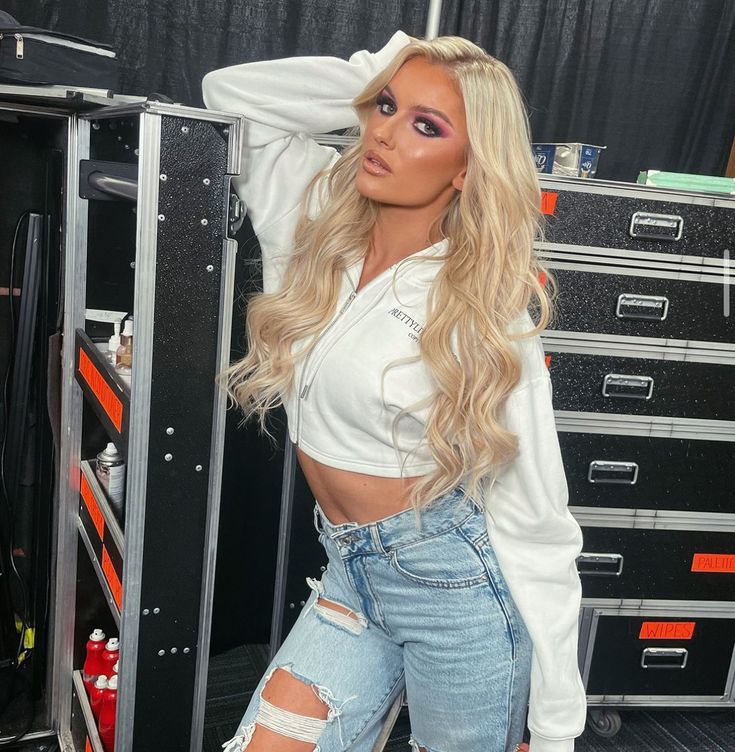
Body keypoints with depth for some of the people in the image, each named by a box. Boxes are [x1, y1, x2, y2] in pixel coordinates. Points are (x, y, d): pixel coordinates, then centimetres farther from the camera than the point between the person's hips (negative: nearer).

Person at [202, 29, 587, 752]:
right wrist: (380, 76, -3)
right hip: (349, 572, 5)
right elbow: (227, 90, 7)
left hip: (457, 583, -4)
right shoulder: (318, 224, 0)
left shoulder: (489, 313, -15)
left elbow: (538, 527, -13)